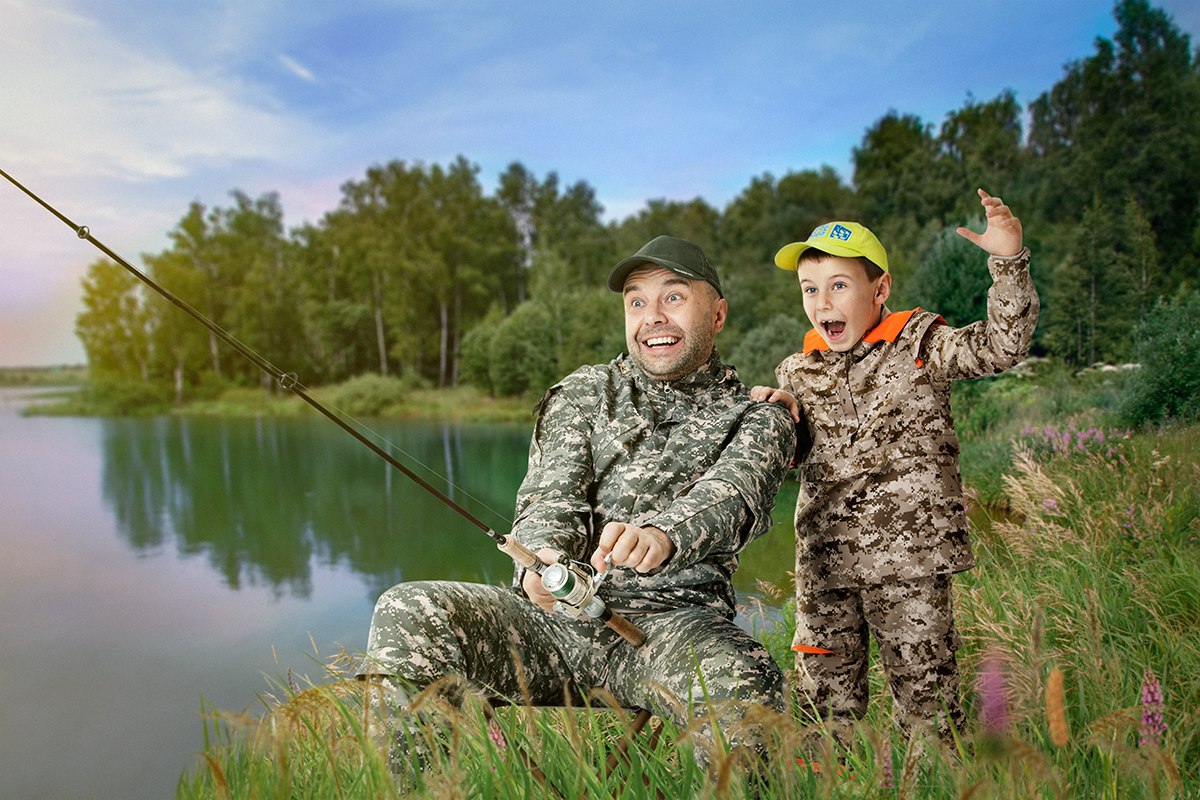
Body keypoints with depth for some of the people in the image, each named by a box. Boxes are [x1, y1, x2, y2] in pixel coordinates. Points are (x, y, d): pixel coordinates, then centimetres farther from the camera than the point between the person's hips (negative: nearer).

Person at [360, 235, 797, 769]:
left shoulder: (759, 421, 10)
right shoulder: (584, 393, 16)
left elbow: (730, 497, -13)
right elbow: (551, 494, 1)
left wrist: (662, 534, -37)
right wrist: (542, 556, -24)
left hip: (671, 622, -2)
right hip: (553, 614, 3)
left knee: (748, 686, -35)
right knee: (406, 612, -20)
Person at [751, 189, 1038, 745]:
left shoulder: (919, 342, 1)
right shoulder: (799, 370, 12)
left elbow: (1000, 347, -12)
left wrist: (1008, 261, -22)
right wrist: (769, 407, -2)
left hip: (908, 554, -4)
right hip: (823, 559, 4)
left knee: (923, 680, 6)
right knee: (823, 694, 12)